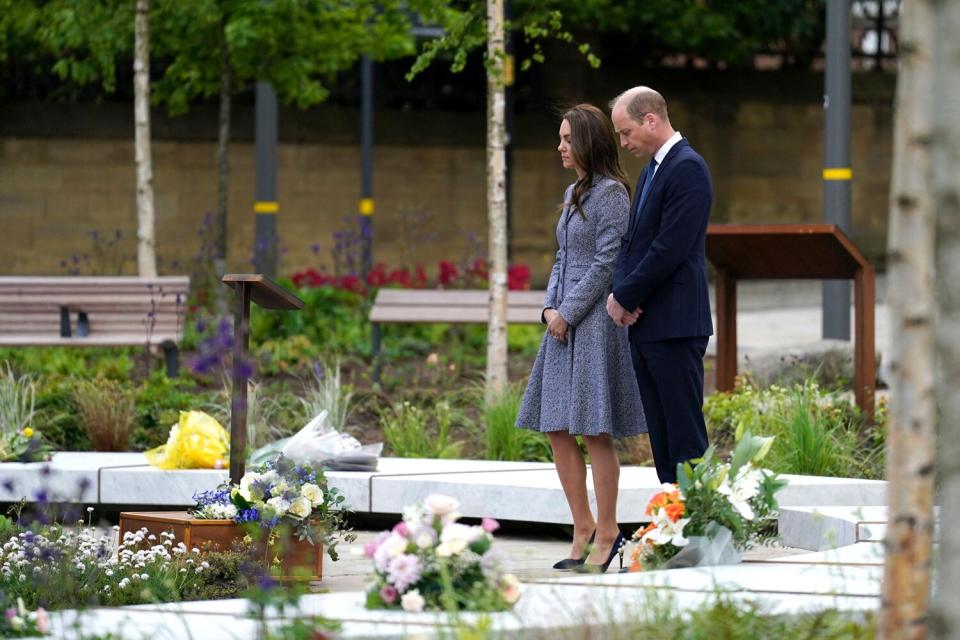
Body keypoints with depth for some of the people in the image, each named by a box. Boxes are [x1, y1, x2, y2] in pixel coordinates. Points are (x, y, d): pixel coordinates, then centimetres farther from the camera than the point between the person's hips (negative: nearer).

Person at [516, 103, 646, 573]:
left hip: (595, 319, -9)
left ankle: (607, 532, 1)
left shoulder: (610, 192, -10)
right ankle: (583, 526, 14)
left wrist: (568, 312, -13)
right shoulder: (573, 193, 16)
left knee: (595, 430, -6)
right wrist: (550, 307, 4)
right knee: (557, 428, 7)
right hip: (565, 322, 9)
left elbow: (606, 262, -14)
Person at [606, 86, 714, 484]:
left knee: (684, 434, -9)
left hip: (674, 327, -10)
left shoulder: (687, 169, -12)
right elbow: (632, 241, 20)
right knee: (661, 436, 9)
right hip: (645, 325, 10)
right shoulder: (651, 171, 19)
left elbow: (670, 249, -18)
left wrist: (625, 297, -11)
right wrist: (619, 293, 1)